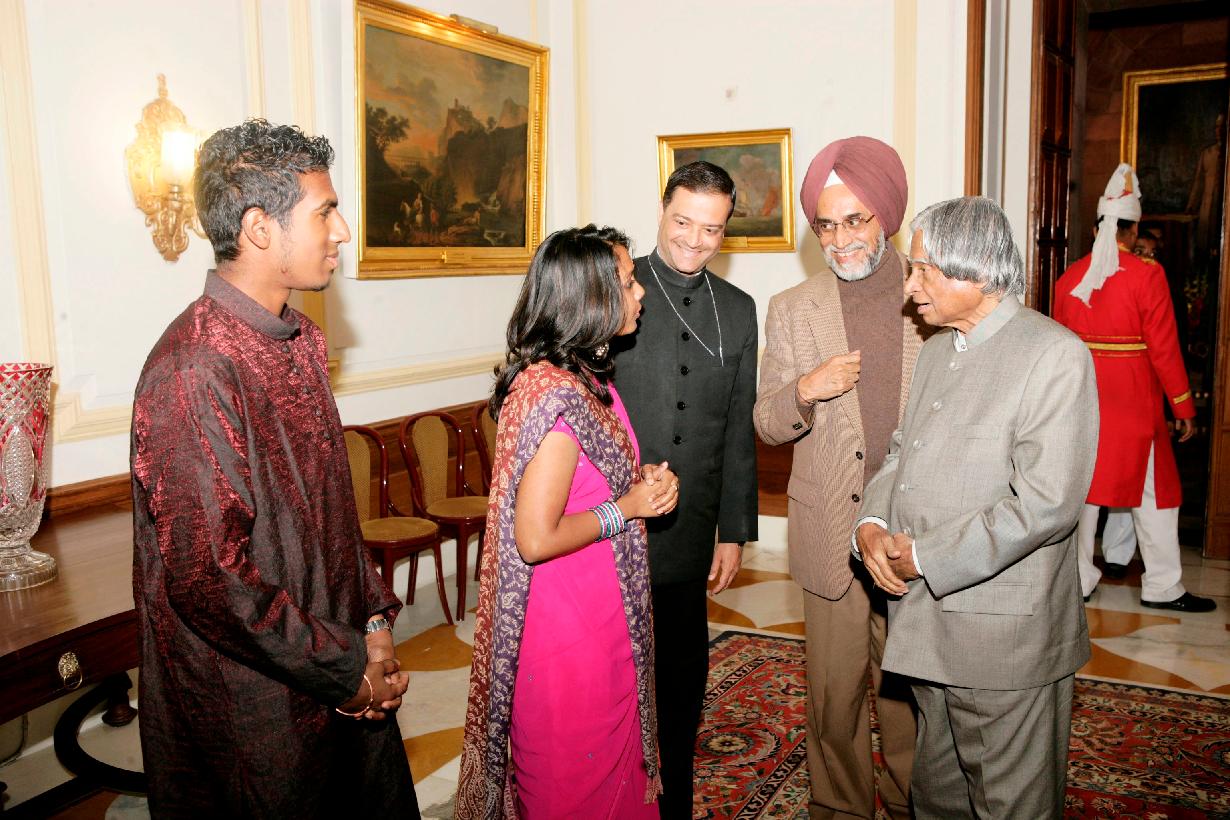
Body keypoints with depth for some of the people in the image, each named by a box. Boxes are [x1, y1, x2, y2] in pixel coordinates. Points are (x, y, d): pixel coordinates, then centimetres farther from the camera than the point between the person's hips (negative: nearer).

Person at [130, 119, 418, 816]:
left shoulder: (302, 340, 6)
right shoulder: (194, 371, -24)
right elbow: (210, 576, -25)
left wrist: (375, 620, 1)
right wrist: (348, 669, -16)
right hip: (257, 703, -8)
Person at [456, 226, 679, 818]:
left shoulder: (587, 376, 5)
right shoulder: (555, 395, -25)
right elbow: (536, 539, -27)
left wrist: (643, 481, 0)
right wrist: (627, 507, -16)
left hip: (601, 612, 9)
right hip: (571, 629, -9)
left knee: (610, 762, 25)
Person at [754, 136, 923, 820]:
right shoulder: (792, 310, 3)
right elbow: (768, 424, 5)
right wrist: (804, 389, -17)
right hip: (833, 533, 0)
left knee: (908, 689, 12)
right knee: (834, 694, 9)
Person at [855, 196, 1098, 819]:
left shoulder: (1055, 355, -15)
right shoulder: (937, 349, 13)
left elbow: (1045, 503, -22)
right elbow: (903, 449, 16)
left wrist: (925, 557, -18)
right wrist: (872, 522, -4)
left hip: (1004, 639, -7)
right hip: (927, 622, 8)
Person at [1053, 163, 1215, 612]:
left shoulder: (1069, 277, 2)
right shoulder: (1147, 274, -10)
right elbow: (1164, 349, -10)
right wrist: (1184, 408, -1)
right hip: (1134, 402, -4)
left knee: (1083, 487, 10)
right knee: (1153, 492, 7)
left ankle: (1078, 580, 16)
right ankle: (1163, 588, 15)